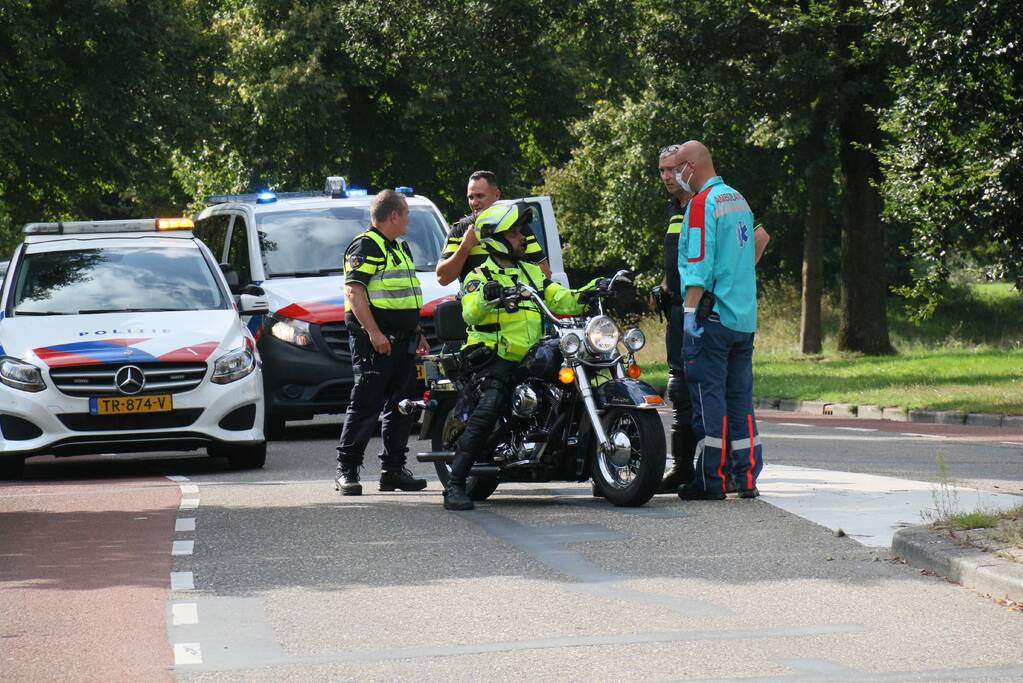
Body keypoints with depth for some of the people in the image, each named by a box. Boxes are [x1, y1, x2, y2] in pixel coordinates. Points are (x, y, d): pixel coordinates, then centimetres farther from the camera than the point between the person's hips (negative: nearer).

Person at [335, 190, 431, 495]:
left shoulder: (400, 248, 22)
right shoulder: (365, 247, -9)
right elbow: (354, 291, -18)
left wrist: (417, 333, 26)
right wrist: (374, 332, -25)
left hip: (403, 340, 9)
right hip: (376, 340, -9)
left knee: (401, 407, 10)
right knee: (366, 405, -10)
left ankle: (393, 468, 16)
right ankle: (346, 469, -8)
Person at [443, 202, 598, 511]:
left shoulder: (533, 273, 23)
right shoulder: (480, 277, 3)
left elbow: (560, 300, 12)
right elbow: (470, 313, -16)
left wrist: (587, 295, -7)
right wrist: (484, 296, -37)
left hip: (532, 357, 6)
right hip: (495, 359, -6)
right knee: (489, 407, -28)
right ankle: (455, 485, -28)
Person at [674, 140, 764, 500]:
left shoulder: (703, 203, -10)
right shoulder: (738, 200, 16)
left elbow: (699, 264, -17)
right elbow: (758, 240, 23)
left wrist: (690, 311, -19)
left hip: (712, 314, -8)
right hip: (745, 318, 8)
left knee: (708, 395, -6)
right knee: (740, 395, 10)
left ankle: (711, 480, -7)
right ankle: (748, 478, 8)